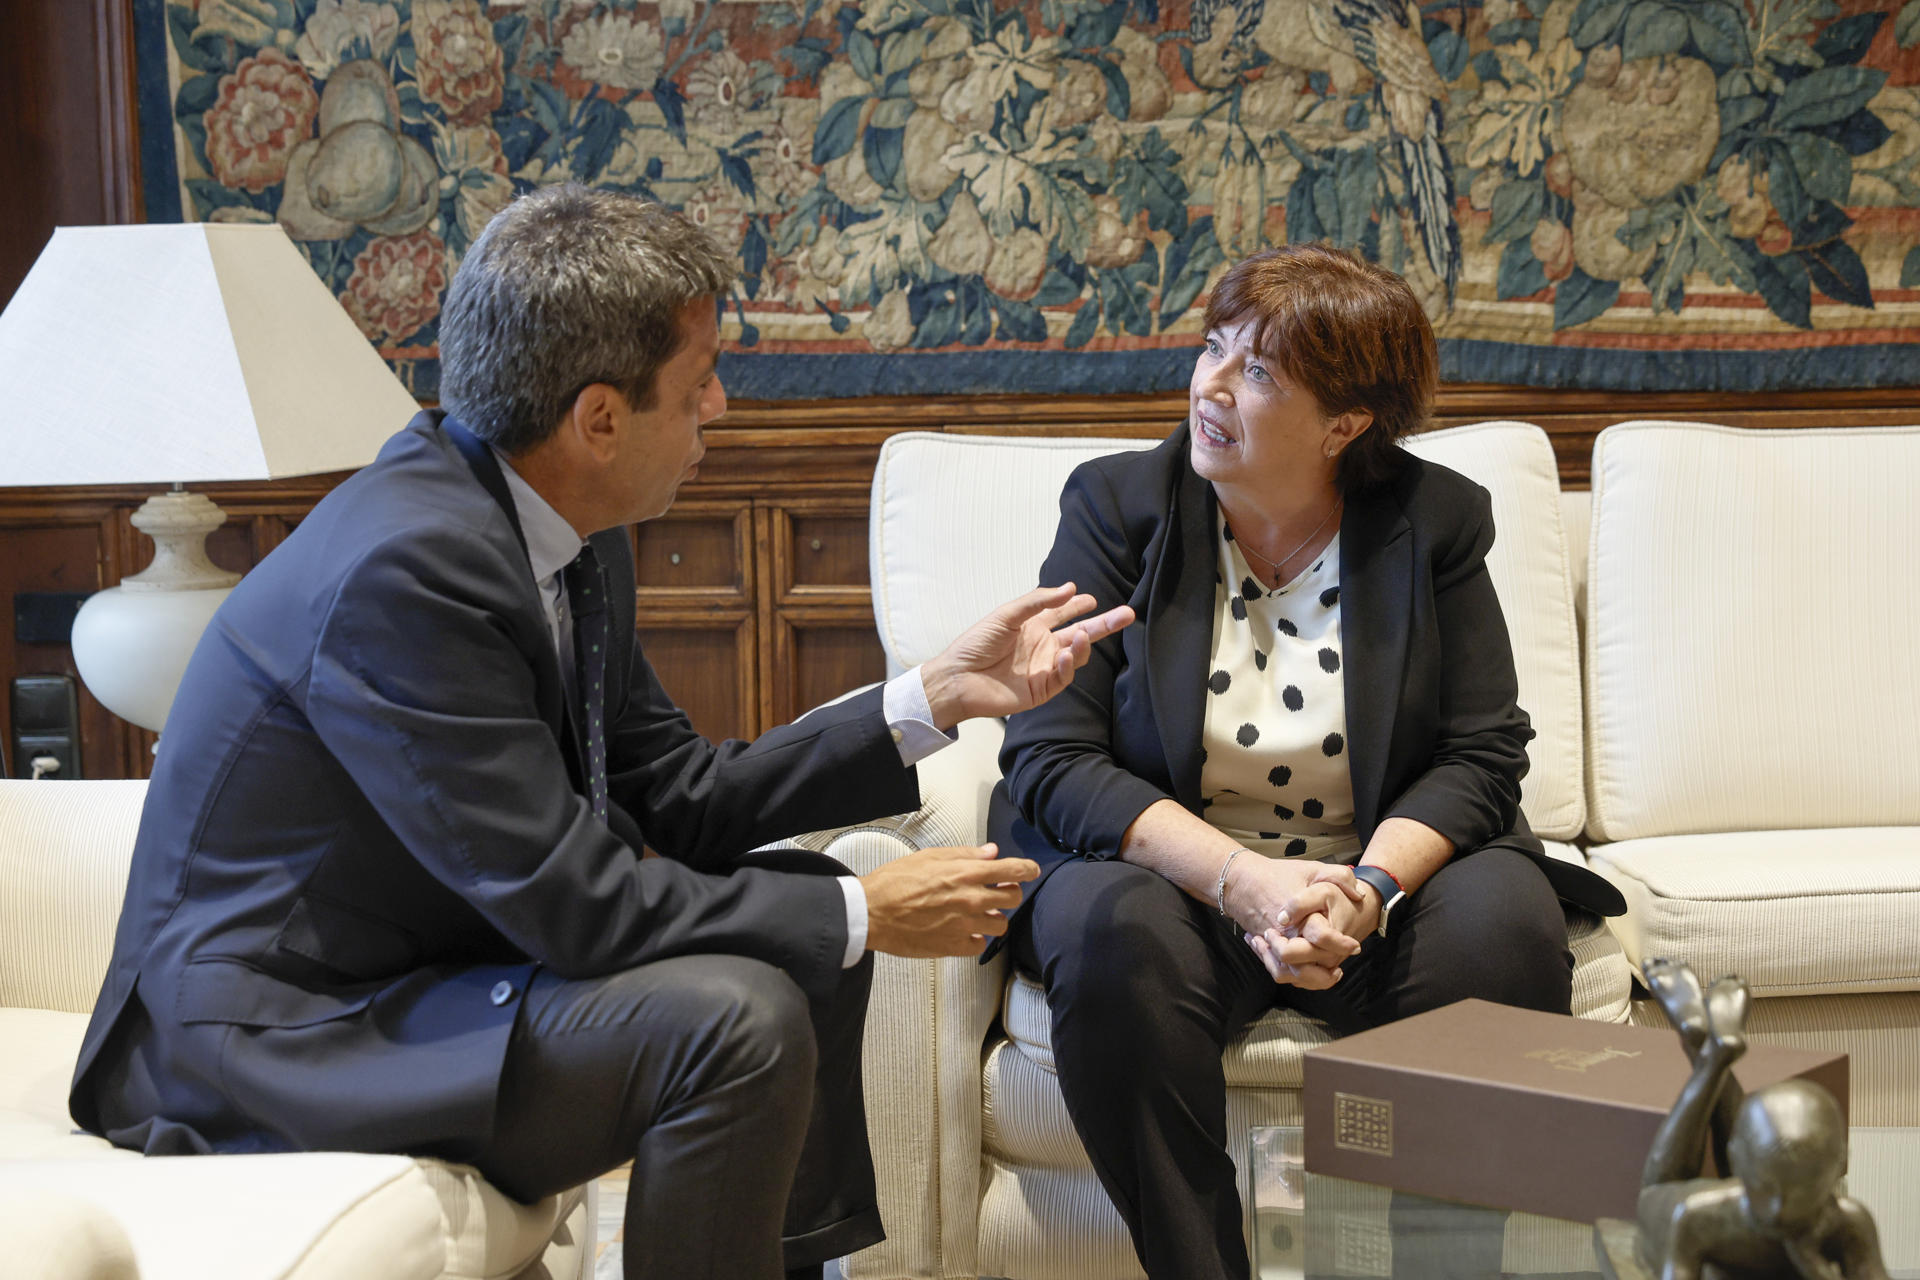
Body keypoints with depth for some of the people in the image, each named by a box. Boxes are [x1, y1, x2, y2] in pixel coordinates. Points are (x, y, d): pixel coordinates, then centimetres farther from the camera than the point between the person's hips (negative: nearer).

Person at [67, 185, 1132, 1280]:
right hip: (270, 1039, -10)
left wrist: (936, 698, 4)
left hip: (427, 964, 10)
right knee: (737, 1018, -25)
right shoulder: (404, 566, -27)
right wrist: (863, 914, -17)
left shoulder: (571, 535, 2)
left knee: (806, 926, 11)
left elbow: (678, 797, 8)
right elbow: (568, 898, -26)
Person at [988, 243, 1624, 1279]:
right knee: (1120, 938, -34)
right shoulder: (1117, 504, -2)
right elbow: (1050, 760, -9)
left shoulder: (1434, 521, 1)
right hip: (1165, 869, -1)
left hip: (1380, 878, 1)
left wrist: (1368, 889, -22)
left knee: (1502, 920, -30)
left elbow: (1480, 756, -1)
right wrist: (1240, 881, -23)